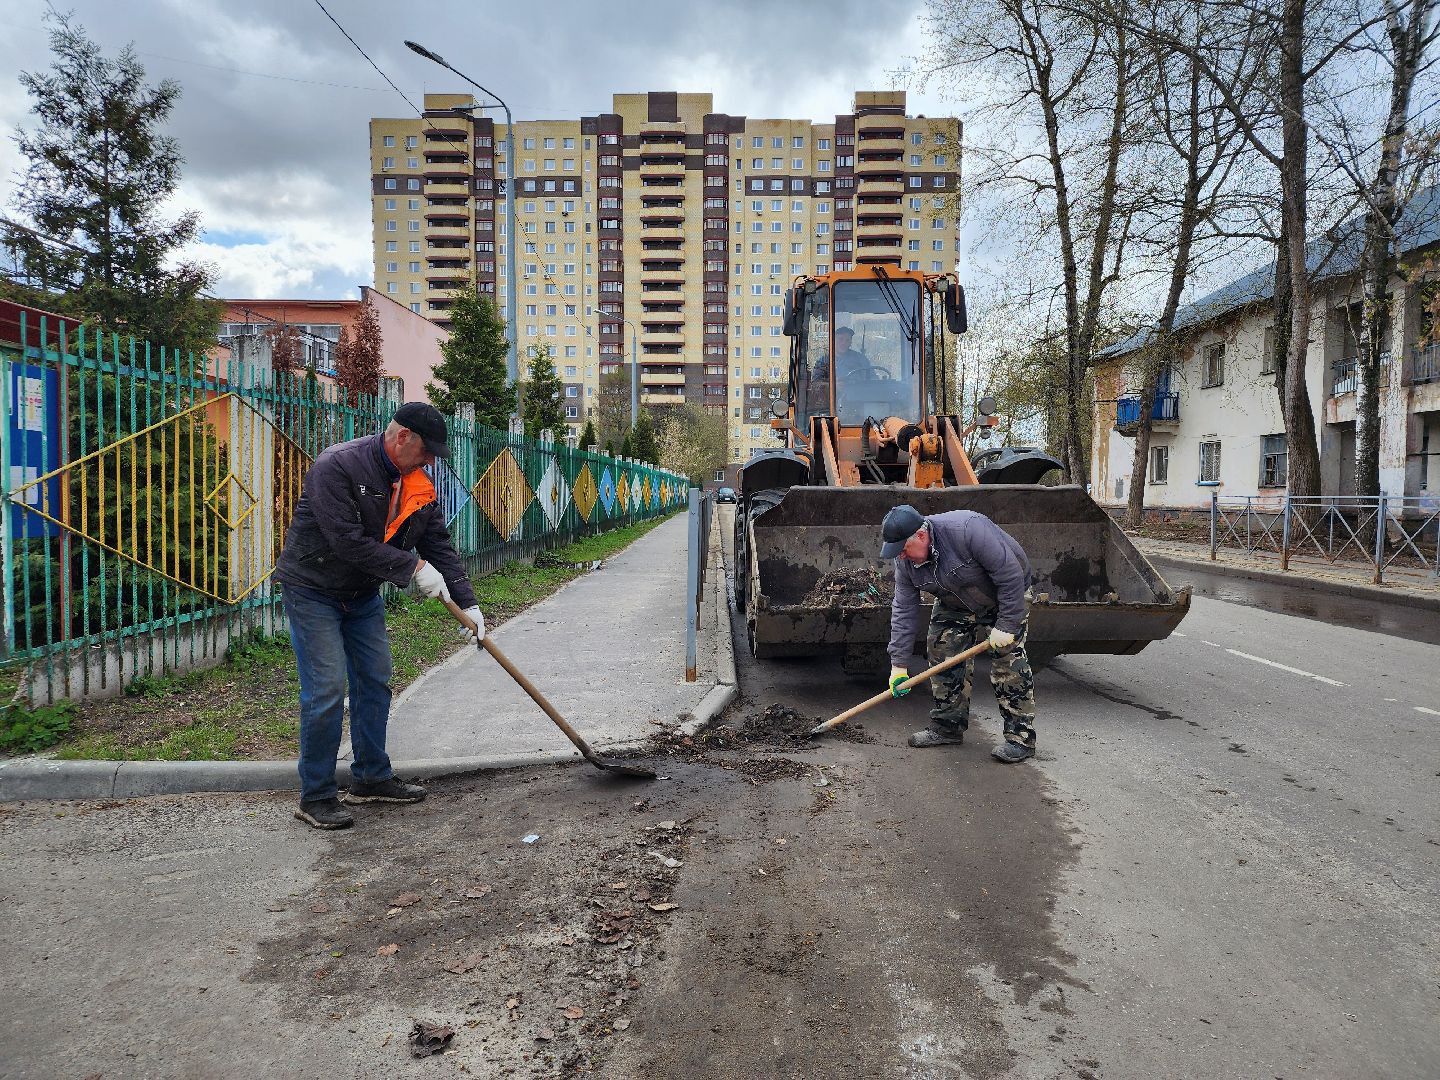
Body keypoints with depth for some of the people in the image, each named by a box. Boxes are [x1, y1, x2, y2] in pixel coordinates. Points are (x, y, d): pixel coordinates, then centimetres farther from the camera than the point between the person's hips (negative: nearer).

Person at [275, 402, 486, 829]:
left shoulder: (416, 484, -2)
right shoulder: (337, 466, -25)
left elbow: (439, 544, -1)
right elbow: (348, 542, -31)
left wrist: (467, 603, -8)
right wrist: (413, 567, -27)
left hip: (363, 593, 8)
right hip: (313, 590, -7)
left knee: (375, 682, 11)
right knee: (326, 692, -9)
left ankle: (371, 778, 25)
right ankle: (316, 796, 5)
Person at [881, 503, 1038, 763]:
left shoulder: (968, 529, -38)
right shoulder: (905, 562, -16)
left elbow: (1011, 574, -32)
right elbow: (903, 611, -11)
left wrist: (1006, 625, -29)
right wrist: (899, 665, -13)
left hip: (1007, 596, -6)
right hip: (955, 604, 6)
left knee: (1007, 660, -14)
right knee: (942, 653, 0)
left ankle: (1021, 737, -6)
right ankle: (947, 727, 13)